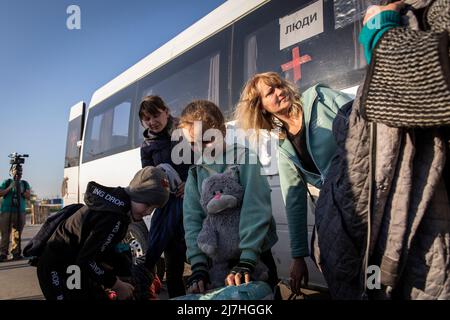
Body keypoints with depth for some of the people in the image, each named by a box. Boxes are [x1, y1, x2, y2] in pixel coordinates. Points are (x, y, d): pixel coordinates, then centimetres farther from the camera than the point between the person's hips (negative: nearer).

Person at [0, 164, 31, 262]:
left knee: (17, 233, 0)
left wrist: (22, 191, -10)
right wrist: (10, 188, -10)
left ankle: (16, 252, 3)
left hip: (20, 212, 1)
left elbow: (28, 197, 5)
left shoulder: (25, 184, 13)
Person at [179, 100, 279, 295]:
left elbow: (256, 208, -20)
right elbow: (193, 220, -3)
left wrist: (247, 260, -27)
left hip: (256, 255, -3)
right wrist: (198, 265, -15)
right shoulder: (195, 173, 4)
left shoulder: (243, 157, -11)